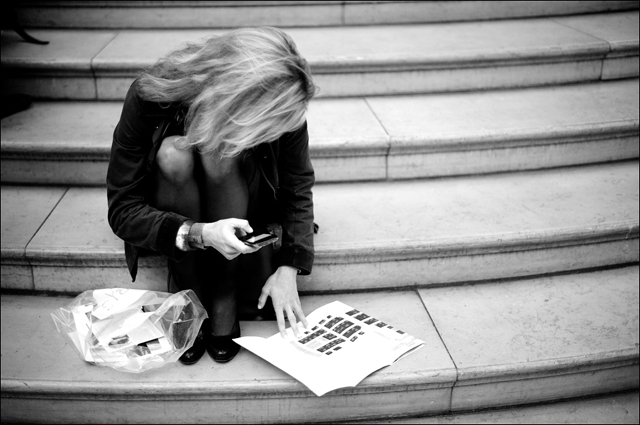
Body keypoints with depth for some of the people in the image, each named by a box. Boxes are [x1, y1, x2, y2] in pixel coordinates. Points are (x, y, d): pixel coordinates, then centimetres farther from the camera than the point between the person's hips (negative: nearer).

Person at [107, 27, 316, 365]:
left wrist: (288, 267, -25)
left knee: (222, 152, -32)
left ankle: (224, 307, -19)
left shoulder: (278, 106, -26)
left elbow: (298, 189, -12)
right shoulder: (150, 96, -31)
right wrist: (199, 235, -41)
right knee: (173, 155, -34)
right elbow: (122, 210, -26)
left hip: (247, 206, 1)